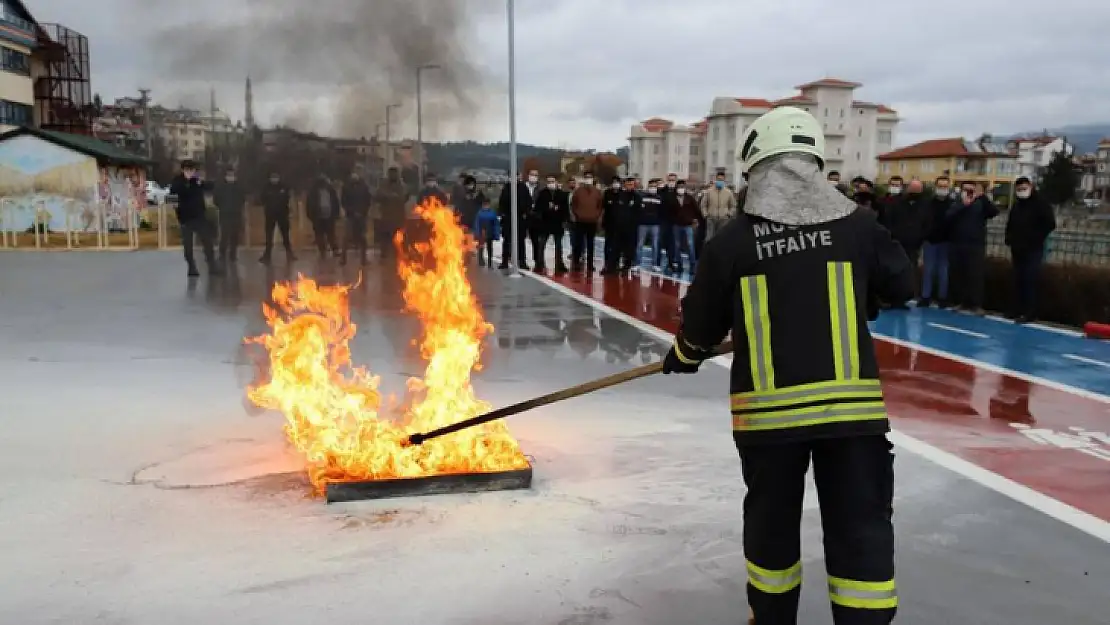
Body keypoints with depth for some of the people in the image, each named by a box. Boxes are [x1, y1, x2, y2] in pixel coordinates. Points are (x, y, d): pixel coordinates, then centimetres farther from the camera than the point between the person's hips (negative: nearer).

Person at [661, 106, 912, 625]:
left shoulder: (731, 241, -3)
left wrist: (681, 358, 26)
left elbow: (701, 326, 5)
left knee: (771, 521, 18)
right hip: (850, 402, 0)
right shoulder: (855, 224, -1)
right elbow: (902, 285, 12)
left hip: (768, 407, 1)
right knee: (862, 528, 7)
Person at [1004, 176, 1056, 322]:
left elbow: (1050, 224, -12)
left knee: (1029, 281, -10)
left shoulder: (1040, 204, -7)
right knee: (1018, 281, 8)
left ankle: (1029, 313, -7)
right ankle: (1018, 310, 15)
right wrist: (1010, 241, 12)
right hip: (1018, 250, 7)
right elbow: (1010, 226, 25)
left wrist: (1036, 239, -11)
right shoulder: (1016, 206, 14)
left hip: (1033, 250, -7)